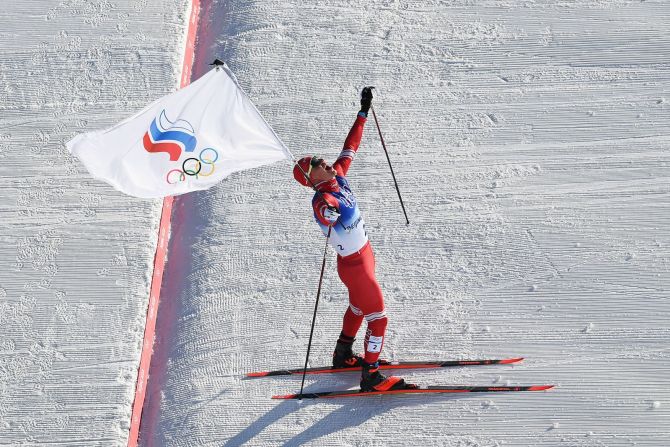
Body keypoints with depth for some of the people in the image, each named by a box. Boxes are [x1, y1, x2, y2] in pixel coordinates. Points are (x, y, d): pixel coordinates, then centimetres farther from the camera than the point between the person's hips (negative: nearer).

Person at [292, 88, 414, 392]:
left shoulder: (338, 177, -3)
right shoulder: (322, 201, -28)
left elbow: (350, 146, 7)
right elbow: (325, 214, -53)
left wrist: (364, 112, 11)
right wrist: (329, 212, -75)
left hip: (363, 256, 10)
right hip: (355, 266, -10)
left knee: (358, 307, 28)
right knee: (378, 318, -2)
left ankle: (343, 355, 46)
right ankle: (371, 377, 7)